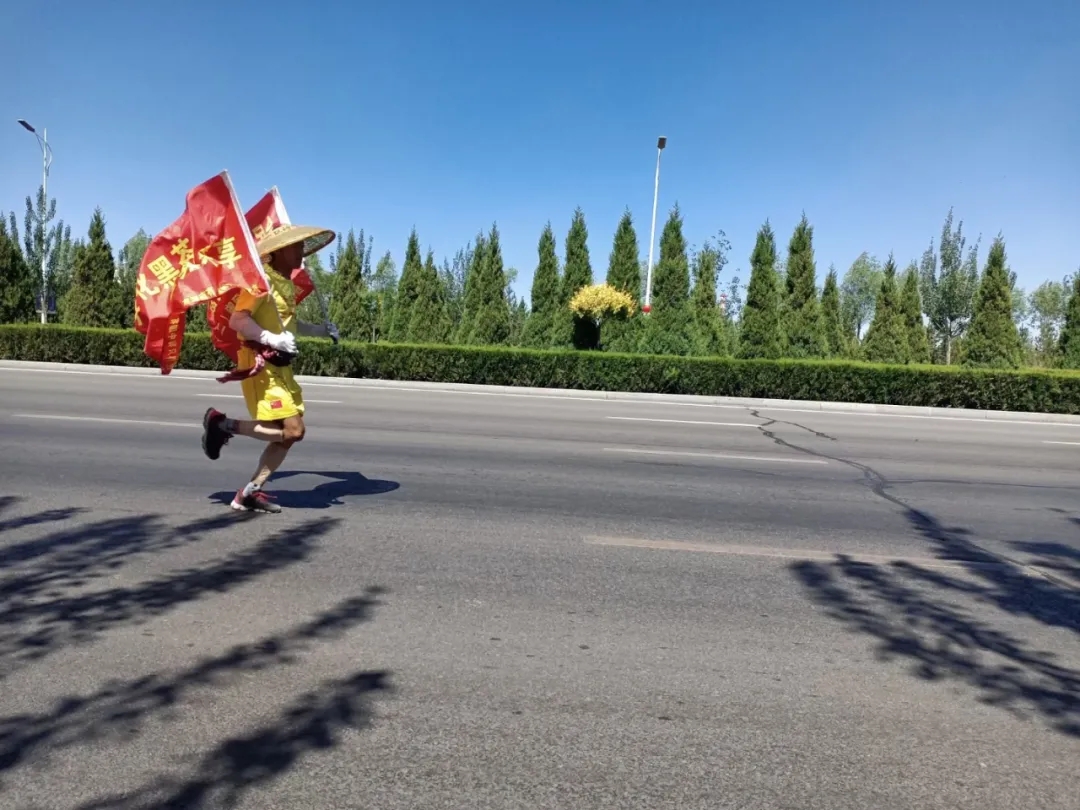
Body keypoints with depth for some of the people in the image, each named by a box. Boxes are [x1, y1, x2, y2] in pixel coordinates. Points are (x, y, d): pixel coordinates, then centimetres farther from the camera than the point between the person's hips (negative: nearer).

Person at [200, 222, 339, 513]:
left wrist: (320, 330, 17)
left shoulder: (287, 284, 15)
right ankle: (223, 424, 1)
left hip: (280, 367, 9)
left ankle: (249, 493, 16)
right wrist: (272, 339, -29)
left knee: (289, 434, 8)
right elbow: (237, 320, -22)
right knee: (291, 430, -14)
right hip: (260, 366, -9)